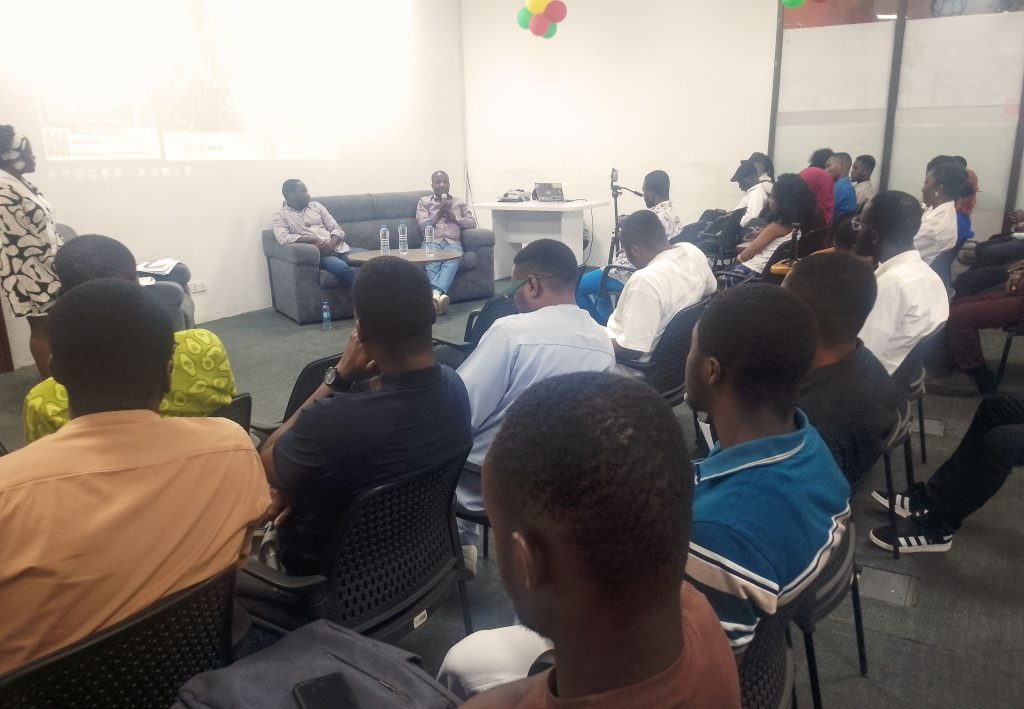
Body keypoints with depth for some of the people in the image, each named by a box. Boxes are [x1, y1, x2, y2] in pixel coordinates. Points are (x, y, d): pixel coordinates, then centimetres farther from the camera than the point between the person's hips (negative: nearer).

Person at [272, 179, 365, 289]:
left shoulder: (316, 206, 20)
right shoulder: (280, 216, 7)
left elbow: (337, 229, 13)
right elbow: (283, 238, -13)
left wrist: (331, 243, -10)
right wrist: (313, 240, -14)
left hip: (340, 248, 5)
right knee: (341, 268, -38)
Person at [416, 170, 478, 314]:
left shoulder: (459, 202, 26)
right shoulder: (424, 202, 21)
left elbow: (472, 223, 15)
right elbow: (423, 225, 8)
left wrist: (454, 217, 3)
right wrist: (439, 213, 1)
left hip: (453, 242, 0)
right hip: (432, 242, 0)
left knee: (452, 258, -38)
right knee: (432, 263, -37)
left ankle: (435, 293, -57)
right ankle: (441, 295, -57)